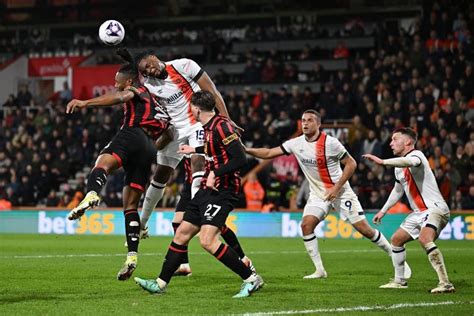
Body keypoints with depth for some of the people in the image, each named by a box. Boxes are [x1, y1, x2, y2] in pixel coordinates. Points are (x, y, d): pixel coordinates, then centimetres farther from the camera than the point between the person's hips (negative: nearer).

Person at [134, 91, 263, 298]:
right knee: (182, 234, 12)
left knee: (207, 241, -21)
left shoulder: (221, 126, -16)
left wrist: (215, 173, -21)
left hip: (221, 190, -10)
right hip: (208, 188, 10)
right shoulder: (209, 127, 12)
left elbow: (240, 159, -22)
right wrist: (195, 150, 43)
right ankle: (160, 283, 20)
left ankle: (251, 279, -13)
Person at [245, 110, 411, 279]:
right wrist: (245, 150, -13)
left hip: (340, 192, -4)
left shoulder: (330, 143, -17)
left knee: (363, 228, -6)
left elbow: (351, 164, -12)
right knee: (306, 225, -17)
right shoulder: (296, 144, -4)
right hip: (318, 194, 4)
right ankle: (319, 270, -7)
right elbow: (269, 153, -1)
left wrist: (336, 187, -18)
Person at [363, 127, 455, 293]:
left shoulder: (416, 155, -13)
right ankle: (399, 281, 33)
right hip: (419, 212, 11)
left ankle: (445, 283, -35)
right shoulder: (399, 167, 16)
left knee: (424, 238, -33)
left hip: (435, 207, -10)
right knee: (396, 240, 17)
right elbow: (398, 190, 33)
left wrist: (382, 161, -46)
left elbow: (410, 161, -40)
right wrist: (383, 210, 33)